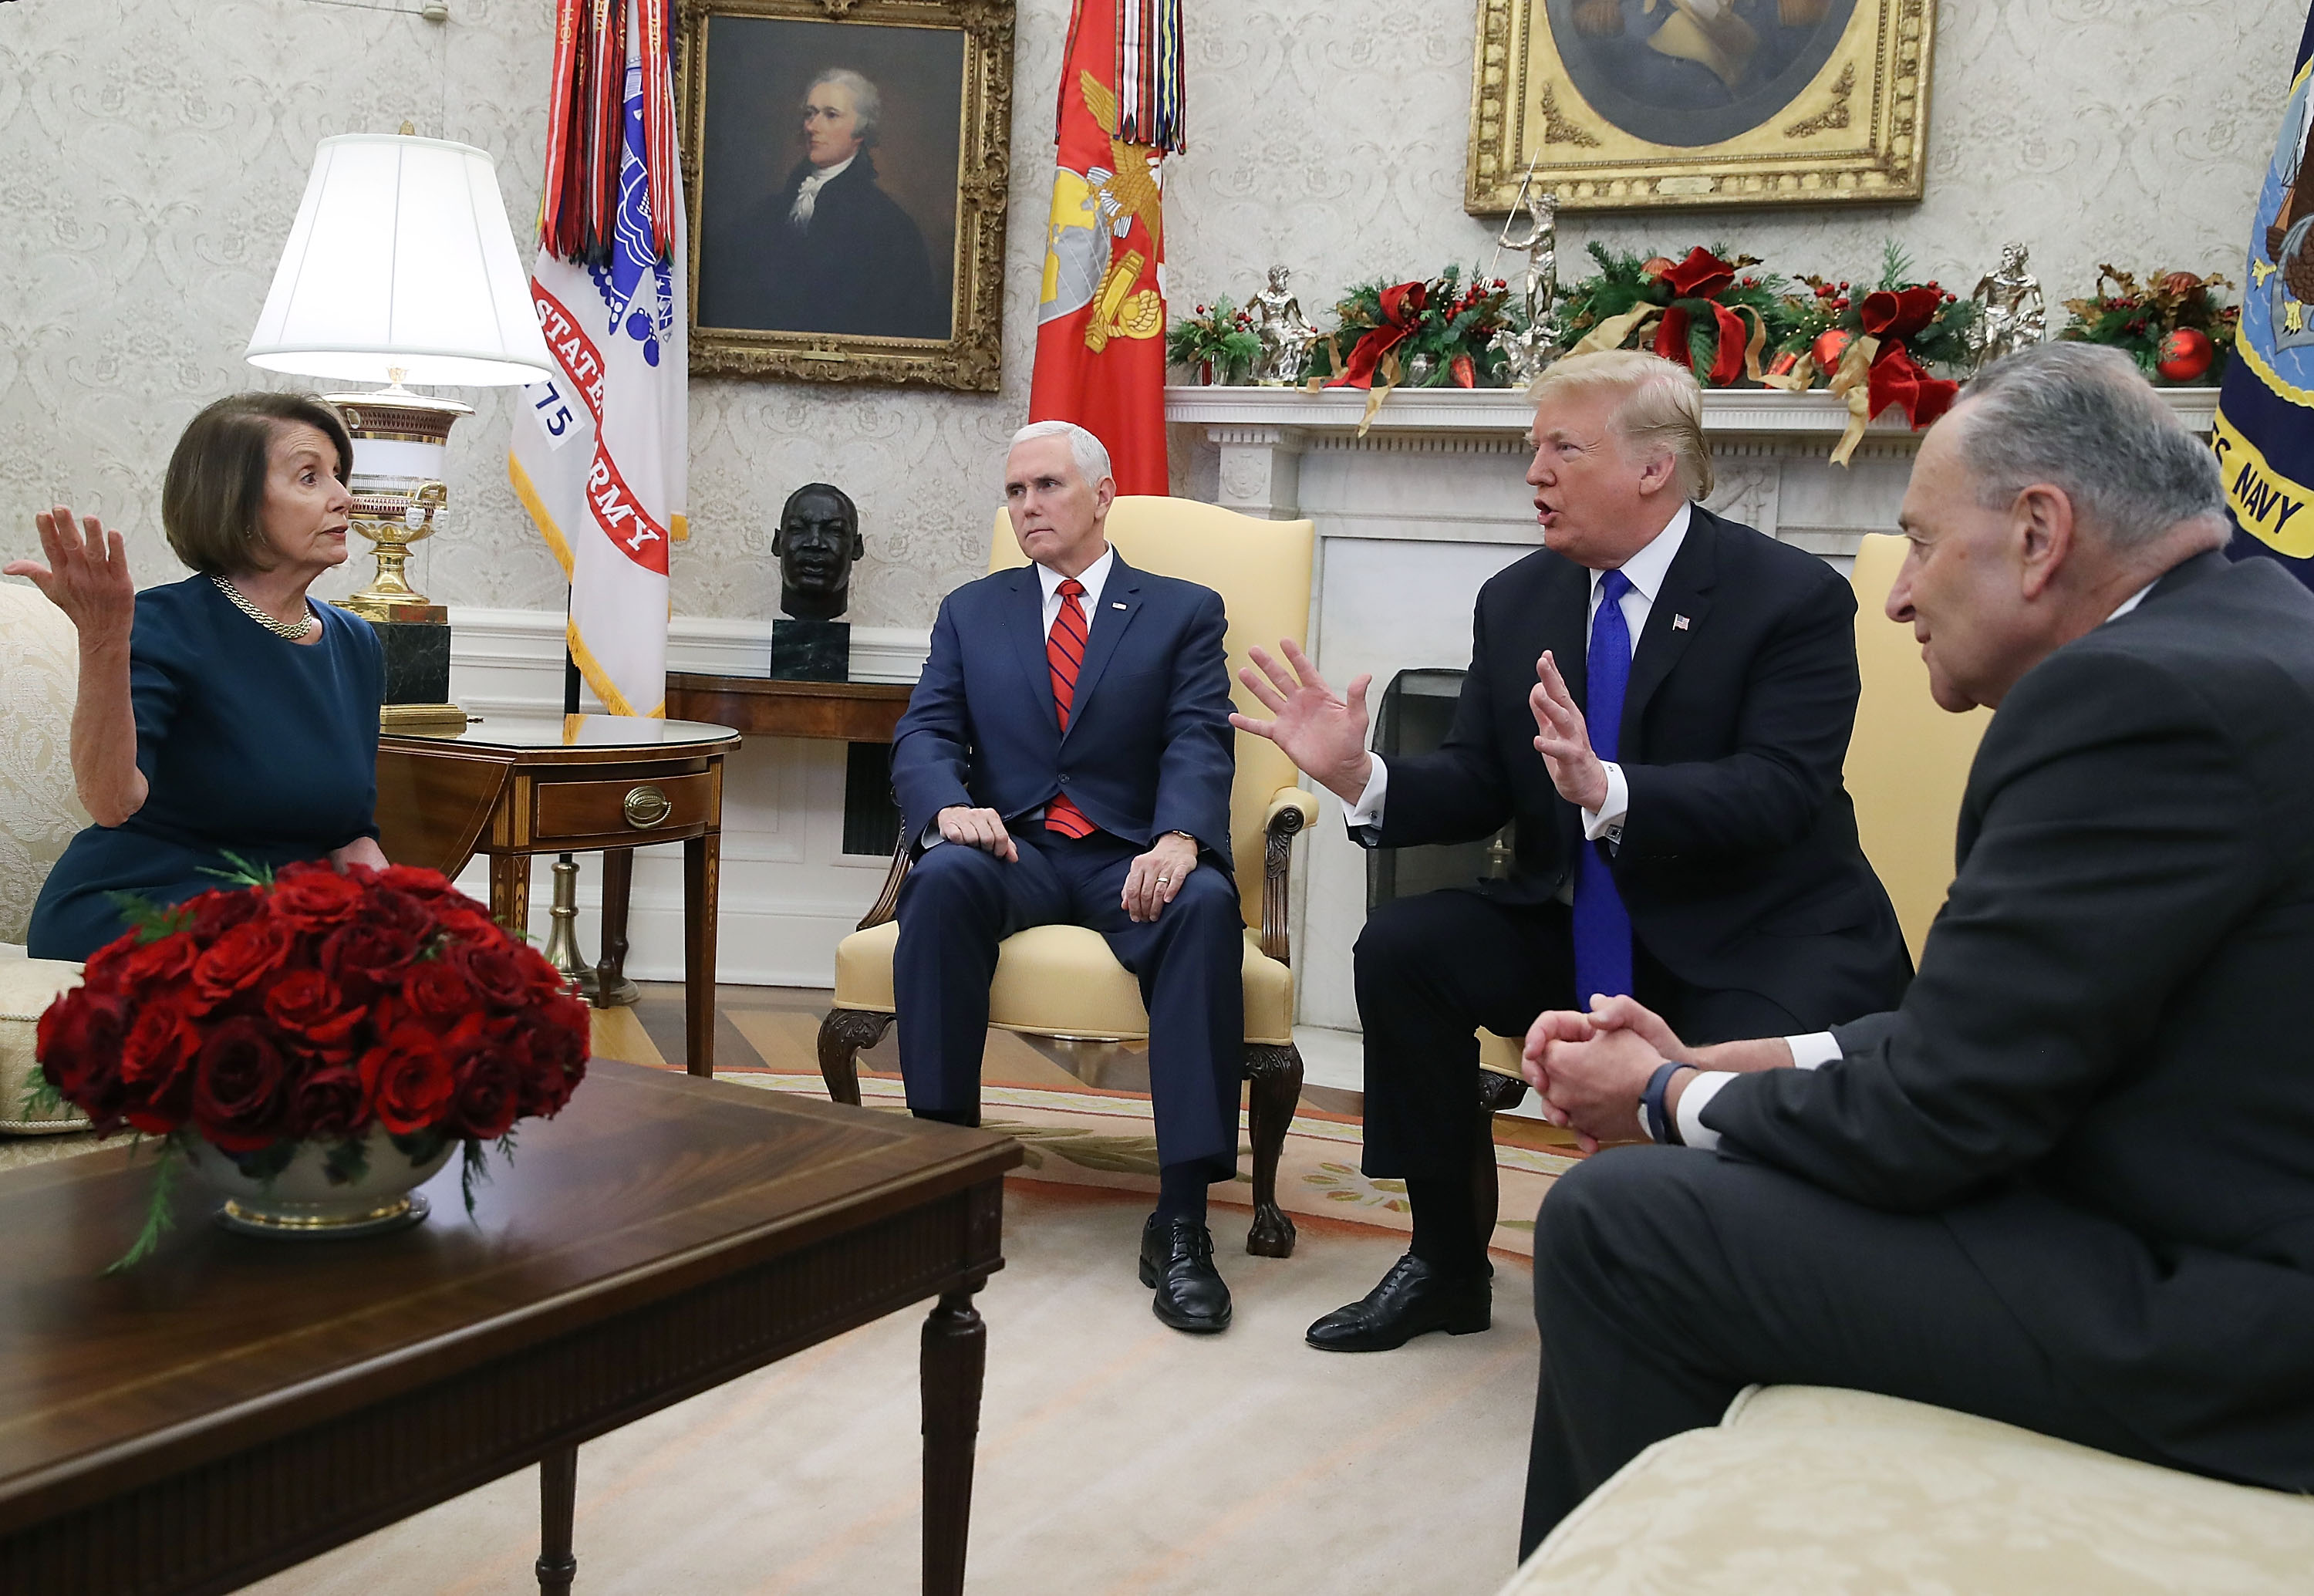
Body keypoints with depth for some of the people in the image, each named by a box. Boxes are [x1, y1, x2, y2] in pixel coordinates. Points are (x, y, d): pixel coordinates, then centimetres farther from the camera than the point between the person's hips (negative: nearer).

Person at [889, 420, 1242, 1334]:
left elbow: (1199, 744, -2)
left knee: (1206, 904, -36)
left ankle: (1182, 1218, -36)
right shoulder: (971, 613, 20)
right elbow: (924, 735, 7)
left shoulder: (1184, 612, 13)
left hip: (1132, 858, -1)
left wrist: (1179, 839, -25)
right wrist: (950, 808, -18)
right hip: (1015, 849, 1)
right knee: (945, 878, -35)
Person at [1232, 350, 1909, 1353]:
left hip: (1756, 942, -5)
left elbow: (1776, 796, -23)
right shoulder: (1517, 602, 6)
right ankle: (1447, 1263, 1)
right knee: (1402, 948, -15)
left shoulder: (1792, 596, -12)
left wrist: (1606, 789, -39)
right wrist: (1361, 778, -17)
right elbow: (1475, 785, 3)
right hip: (1575, 929, 6)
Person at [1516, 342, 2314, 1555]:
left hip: (2217, 1316, -10)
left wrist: (1666, 1098, -2)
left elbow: (1928, 1119, -20)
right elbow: (1983, 1030, 11)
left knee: (1613, 1221, -8)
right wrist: (1700, 1066, 6)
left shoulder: (2141, 693, -22)